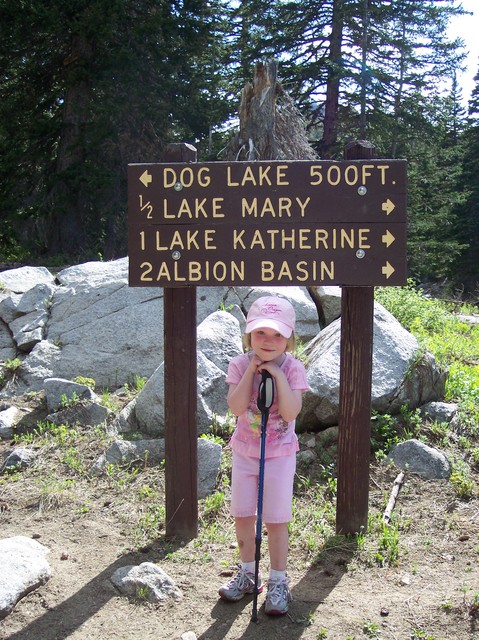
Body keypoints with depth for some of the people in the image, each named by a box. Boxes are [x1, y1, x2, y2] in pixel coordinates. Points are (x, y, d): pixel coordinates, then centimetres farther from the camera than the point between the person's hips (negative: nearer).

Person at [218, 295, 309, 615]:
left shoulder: (293, 368, -13)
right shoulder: (240, 365, -8)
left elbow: (291, 412, -24)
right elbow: (237, 407, -21)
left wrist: (277, 374, -28)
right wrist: (251, 370, -24)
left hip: (280, 454, -3)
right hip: (244, 452, 3)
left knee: (276, 520, 2)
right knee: (243, 515, 12)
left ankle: (278, 581, 19)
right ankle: (248, 572, 32)